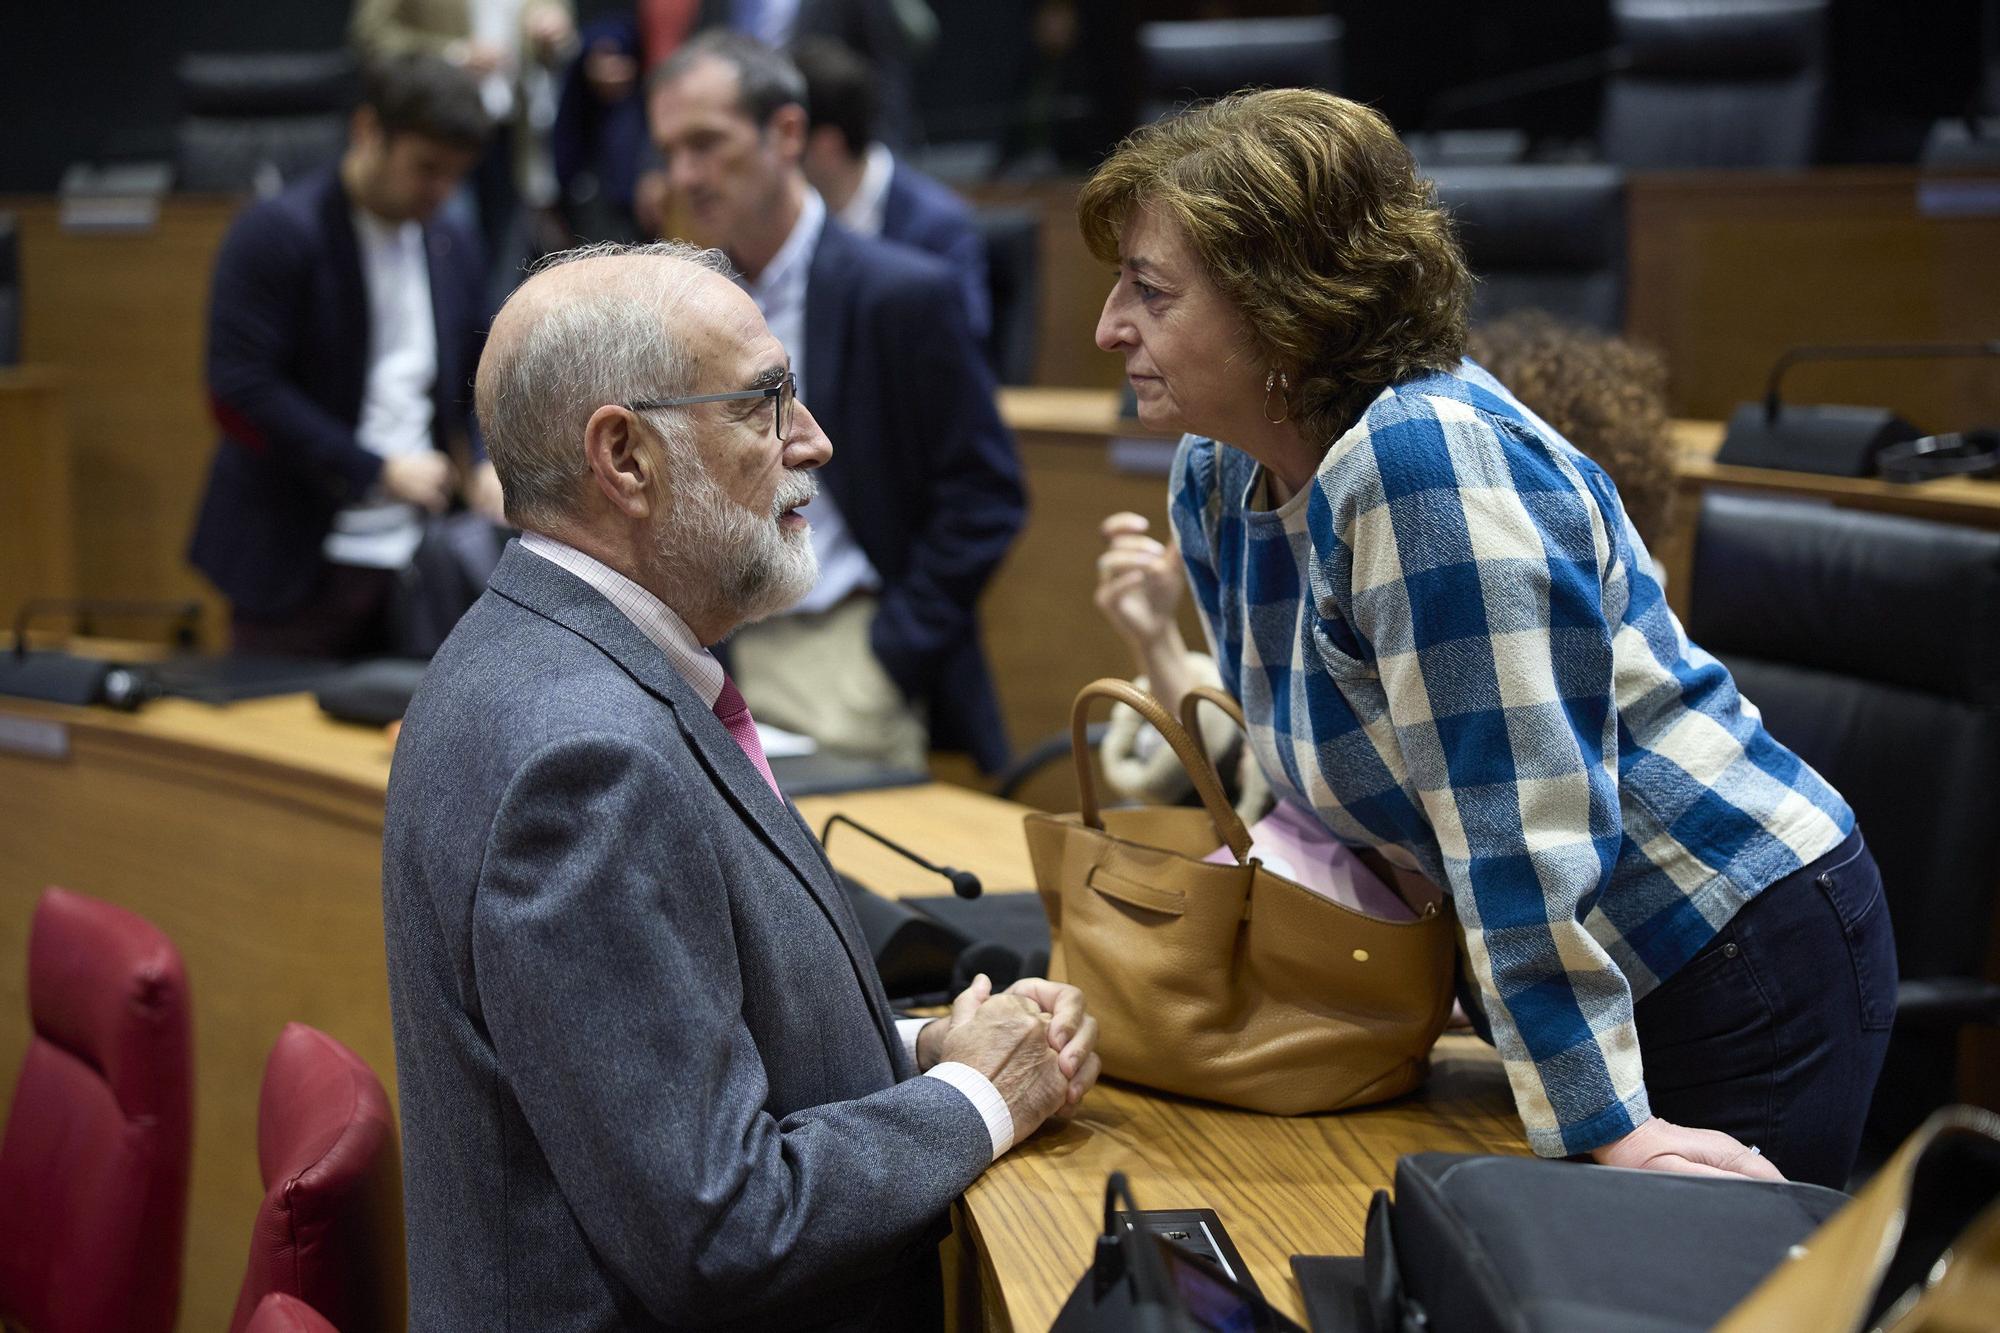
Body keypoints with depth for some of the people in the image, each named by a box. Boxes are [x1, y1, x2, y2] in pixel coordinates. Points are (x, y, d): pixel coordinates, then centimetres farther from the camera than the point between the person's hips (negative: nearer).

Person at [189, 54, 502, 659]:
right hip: (299, 563, -5)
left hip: (411, 558, 6)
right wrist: (376, 470, -16)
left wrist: (486, 462, -3)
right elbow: (240, 392, -16)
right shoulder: (276, 231, -10)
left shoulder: (454, 247, 10)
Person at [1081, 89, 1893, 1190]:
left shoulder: (1429, 460, -27)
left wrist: (1602, 1130, -28)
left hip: (1741, 971, -8)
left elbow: (1526, 828, -29)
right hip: (1537, 970, 9)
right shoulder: (1216, 477, 2)